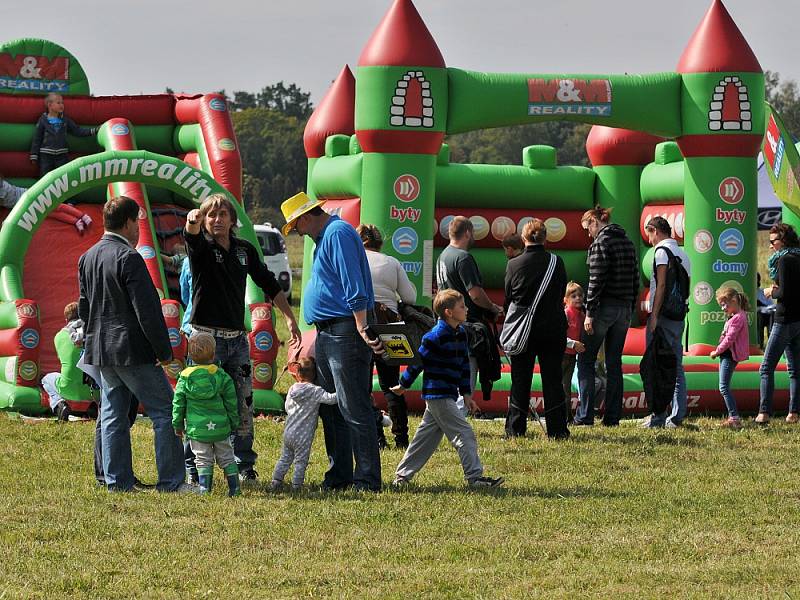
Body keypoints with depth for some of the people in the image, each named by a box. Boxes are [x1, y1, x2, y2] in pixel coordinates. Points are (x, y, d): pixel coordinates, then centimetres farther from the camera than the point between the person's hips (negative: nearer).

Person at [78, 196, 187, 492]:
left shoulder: (87, 258, 11)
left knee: (113, 416, 13)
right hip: (132, 350, -8)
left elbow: (84, 308, 20)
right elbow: (147, 310, -17)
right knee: (165, 411, -4)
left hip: (101, 351, 8)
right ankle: (171, 481, -6)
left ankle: (117, 480, 13)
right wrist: (164, 350, -11)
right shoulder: (128, 258, -15)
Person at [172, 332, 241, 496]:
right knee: (226, 458, 12)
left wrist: (177, 424, 12)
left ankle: (204, 488, -1)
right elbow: (231, 403, 2)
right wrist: (234, 423, 14)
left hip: (197, 428, -1)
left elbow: (178, 403, 1)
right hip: (221, 426, 1)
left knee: (203, 460, 8)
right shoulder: (222, 376, -3)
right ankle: (234, 487, 11)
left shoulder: (185, 377, -3)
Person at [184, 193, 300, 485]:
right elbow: (192, 235, -29)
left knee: (243, 406, 6)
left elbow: (269, 284, 19)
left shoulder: (244, 250, 10)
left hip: (237, 338, 4)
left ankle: (244, 467, 15)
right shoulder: (201, 247, -4)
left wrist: (289, 317, 16)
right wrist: (193, 220, -53)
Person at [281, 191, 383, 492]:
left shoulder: (339, 234, -13)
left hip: (346, 331, -11)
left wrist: (363, 329, -24)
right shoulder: (325, 236, 20)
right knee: (329, 407, 13)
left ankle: (367, 479, -9)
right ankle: (339, 475, 19)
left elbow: (354, 287, -20)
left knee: (354, 408, -10)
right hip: (326, 334, 11)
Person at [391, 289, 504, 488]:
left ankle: (403, 475, 20)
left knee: (427, 437, 13)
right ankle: (475, 477, -7)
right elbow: (419, 360, -10)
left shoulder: (460, 333, 11)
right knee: (464, 434, -9)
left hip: (447, 395, 9)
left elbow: (464, 364, 17)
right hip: (438, 395, -9)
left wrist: (466, 394, 15)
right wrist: (404, 385, -2)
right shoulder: (436, 336, -17)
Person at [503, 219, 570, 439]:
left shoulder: (513, 265, -8)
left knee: (520, 380, 8)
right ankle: (557, 429, 4)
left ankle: (515, 429, 7)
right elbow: (562, 294, 4)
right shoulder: (556, 263, -6)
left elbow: (508, 298, 1)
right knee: (552, 379, 6)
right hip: (552, 329, 0)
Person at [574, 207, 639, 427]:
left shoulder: (600, 243, -10)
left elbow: (596, 281, -17)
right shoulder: (627, 243, 14)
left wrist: (590, 312, -16)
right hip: (624, 309, 7)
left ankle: (585, 415, -6)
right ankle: (612, 417, 7)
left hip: (604, 307, -7)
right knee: (614, 362, 10)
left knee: (586, 360, 0)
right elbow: (635, 279, 15)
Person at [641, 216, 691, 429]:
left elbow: (661, 285, -15)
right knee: (676, 369, 9)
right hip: (679, 317, 8)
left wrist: (654, 316, -17)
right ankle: (677, 417, 7)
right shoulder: (683, 254, 17)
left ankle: (658, 417, -9)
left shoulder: (662, 251, -8)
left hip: (663, 315, -8)